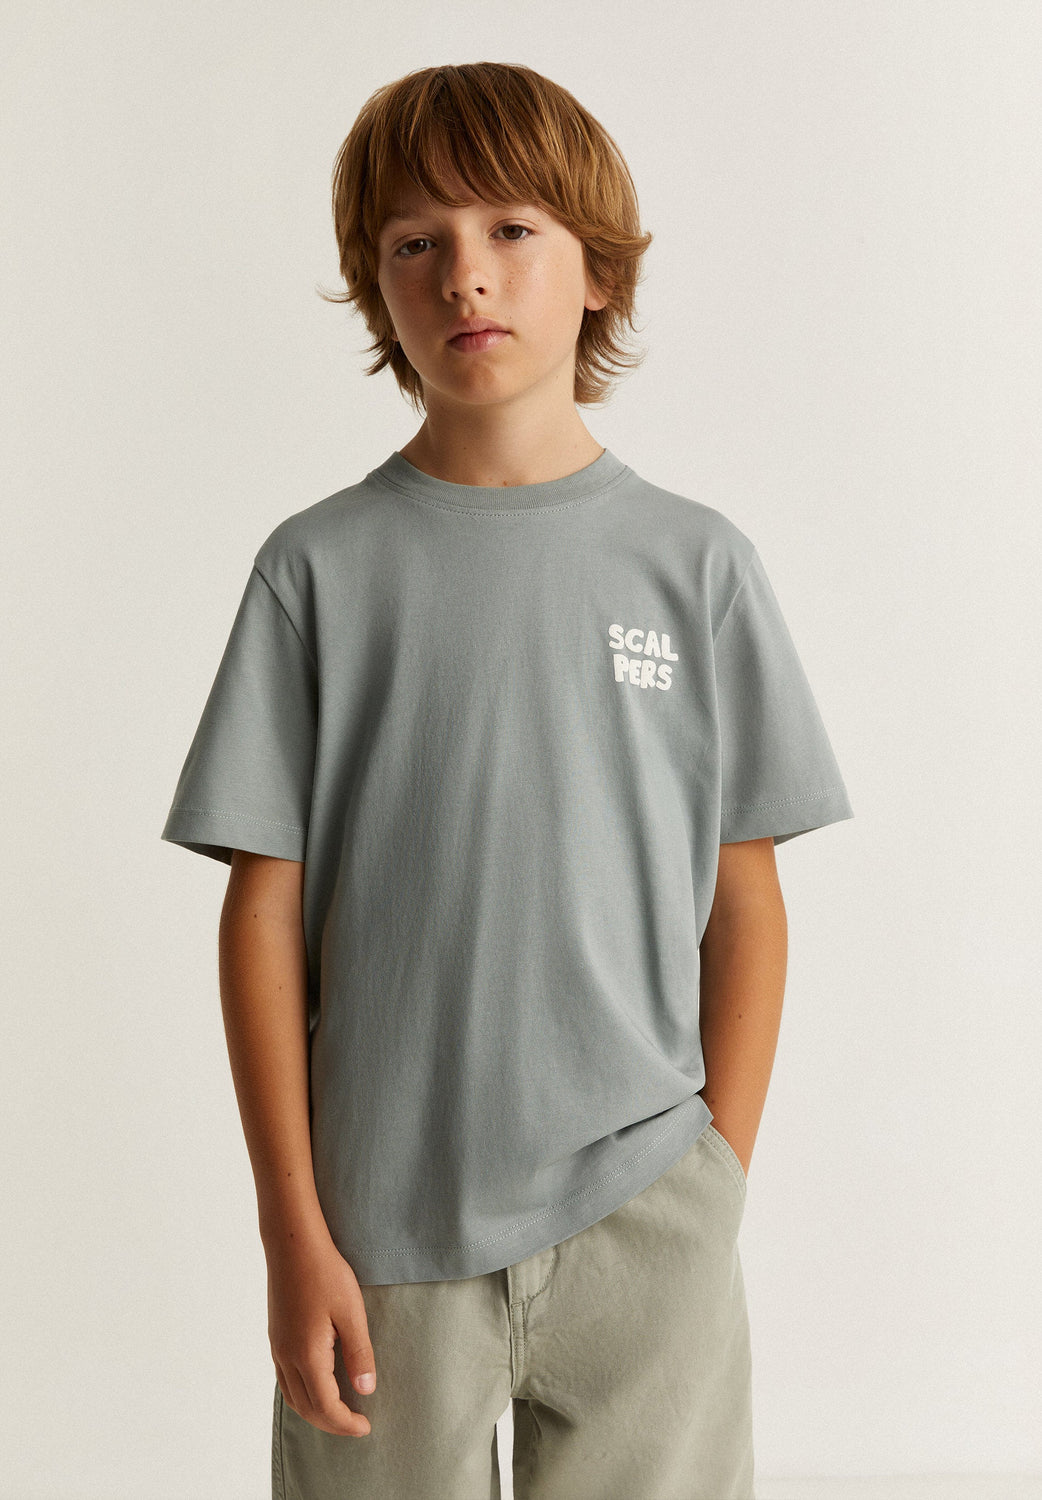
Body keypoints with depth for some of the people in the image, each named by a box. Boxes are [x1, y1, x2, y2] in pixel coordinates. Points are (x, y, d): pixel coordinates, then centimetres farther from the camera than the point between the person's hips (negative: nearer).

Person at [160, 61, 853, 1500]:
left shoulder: (697, 562, 0)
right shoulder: (320, 567, -2)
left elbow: (744, 900, 2)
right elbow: (267, 910, -2)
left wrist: (721, 1183, -1)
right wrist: (294, 1231, -4)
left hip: (643, 1223, 1)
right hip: (387, 1230, 0)